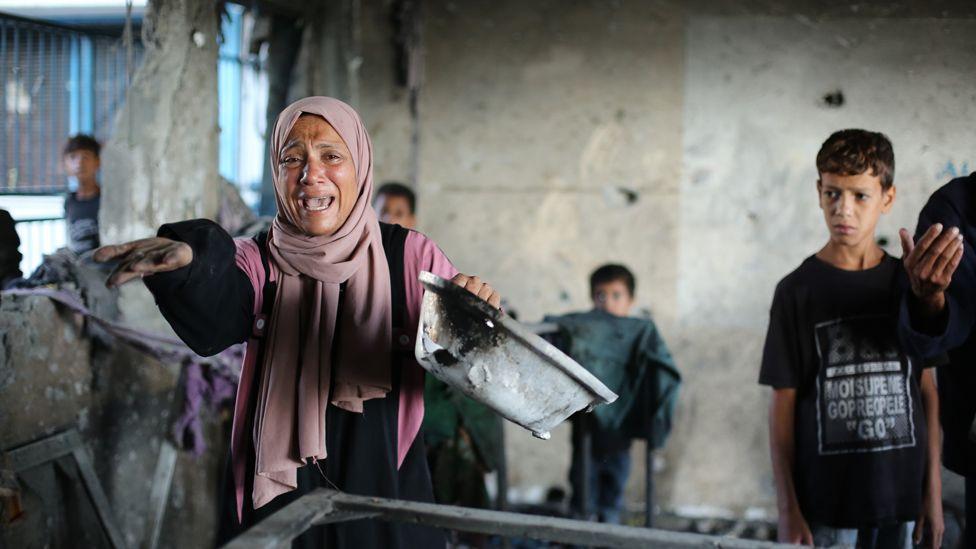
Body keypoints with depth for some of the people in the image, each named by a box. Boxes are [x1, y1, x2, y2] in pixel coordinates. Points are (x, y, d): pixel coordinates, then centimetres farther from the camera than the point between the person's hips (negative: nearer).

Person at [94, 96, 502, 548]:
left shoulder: (409, 256, -4)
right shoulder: (258, 261, -3)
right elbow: (212, 322, -26)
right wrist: (187, 260, -47)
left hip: (386, 499, 0)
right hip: (275, 506, 1)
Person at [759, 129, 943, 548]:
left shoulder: (908, 284, 5)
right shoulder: (796, 290, -4)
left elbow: (927, 391, 8)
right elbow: (783, 405, -4)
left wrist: (933, 490, 5)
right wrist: (788, 510, -7)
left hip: (899, 498, 3)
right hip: (824, 502, -2)